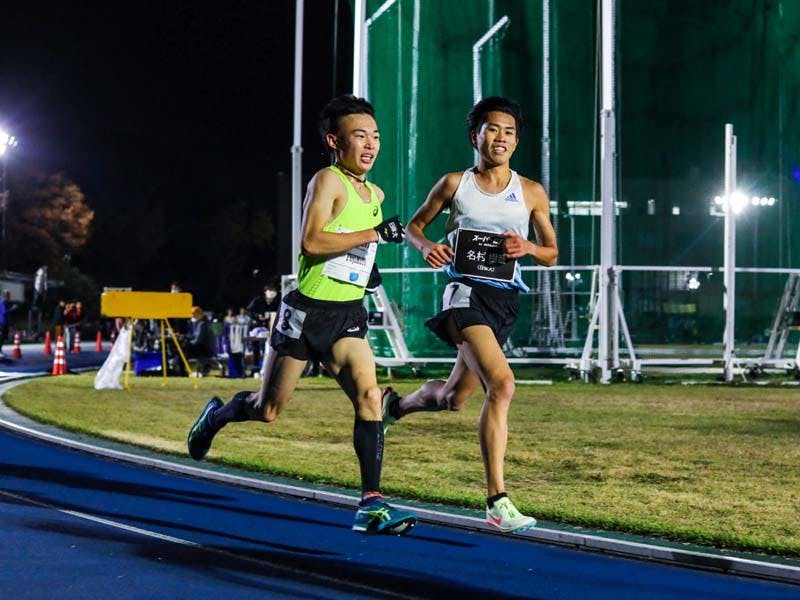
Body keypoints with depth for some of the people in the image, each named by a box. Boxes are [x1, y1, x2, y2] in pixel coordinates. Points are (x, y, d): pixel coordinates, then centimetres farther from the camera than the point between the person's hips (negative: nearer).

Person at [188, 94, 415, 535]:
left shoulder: (375, 195, 13)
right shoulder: (328, 180, -11)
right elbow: (311, 241, -26)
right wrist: (374, 234, -26)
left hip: (348, 316, 6)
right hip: (307, 311, -6)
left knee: (369, 396, -16)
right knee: (267, 410, 8)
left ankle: (371, 503, -16)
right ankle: (216, 416, 41)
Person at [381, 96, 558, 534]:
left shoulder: (532, 194, 7)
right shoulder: (454, 184, 3)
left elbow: (551, 255, 12)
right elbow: (414, 225, 15)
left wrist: (528, 248, -10)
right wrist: (426, 246, -8)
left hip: (504, 301, 4)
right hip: (466, 293, -4)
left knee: (452, 398, 16)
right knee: (501, 384, -26)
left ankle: (395, 405, 52)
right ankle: (497, 501, -26)